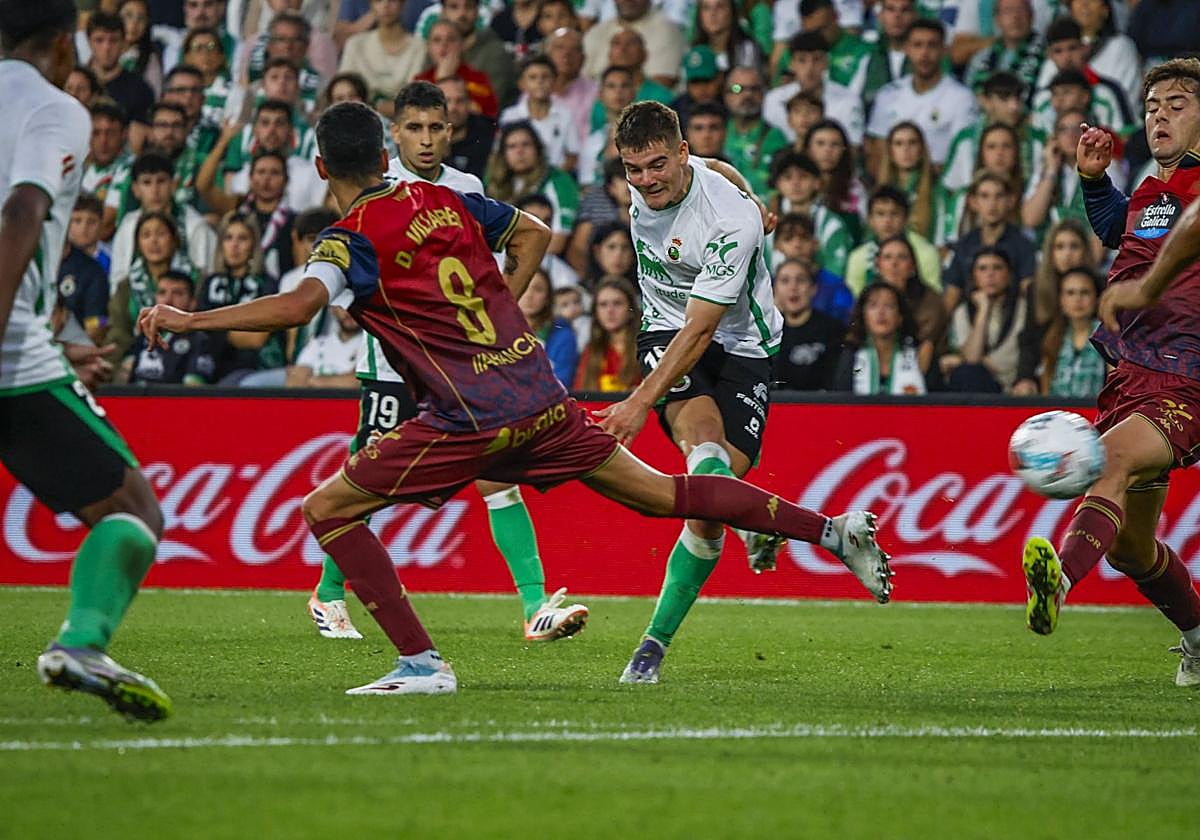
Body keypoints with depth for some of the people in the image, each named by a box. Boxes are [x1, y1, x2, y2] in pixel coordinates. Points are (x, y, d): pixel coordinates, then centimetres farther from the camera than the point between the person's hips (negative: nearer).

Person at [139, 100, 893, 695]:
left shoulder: (352, 240, -8)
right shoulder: (448, 200, 11)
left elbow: (300, 305, -27)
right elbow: (534, 234, 25)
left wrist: (187, 321, -24)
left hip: (470, 421, -7)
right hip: (540, 395, 7)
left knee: (329, 509, 2)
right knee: (661, 493, 16)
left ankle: (421, 662, -7)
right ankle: (831, 529, 14)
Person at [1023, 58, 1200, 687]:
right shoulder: (1149, 194, 19)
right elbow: (1114, 229, 41)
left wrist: (1143, 287, -34)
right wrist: (1093, 177, 24)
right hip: (1128, 377, 9)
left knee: (1111, 459, -37)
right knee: (1130, 546, 14)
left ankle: (1060, 579, -61)